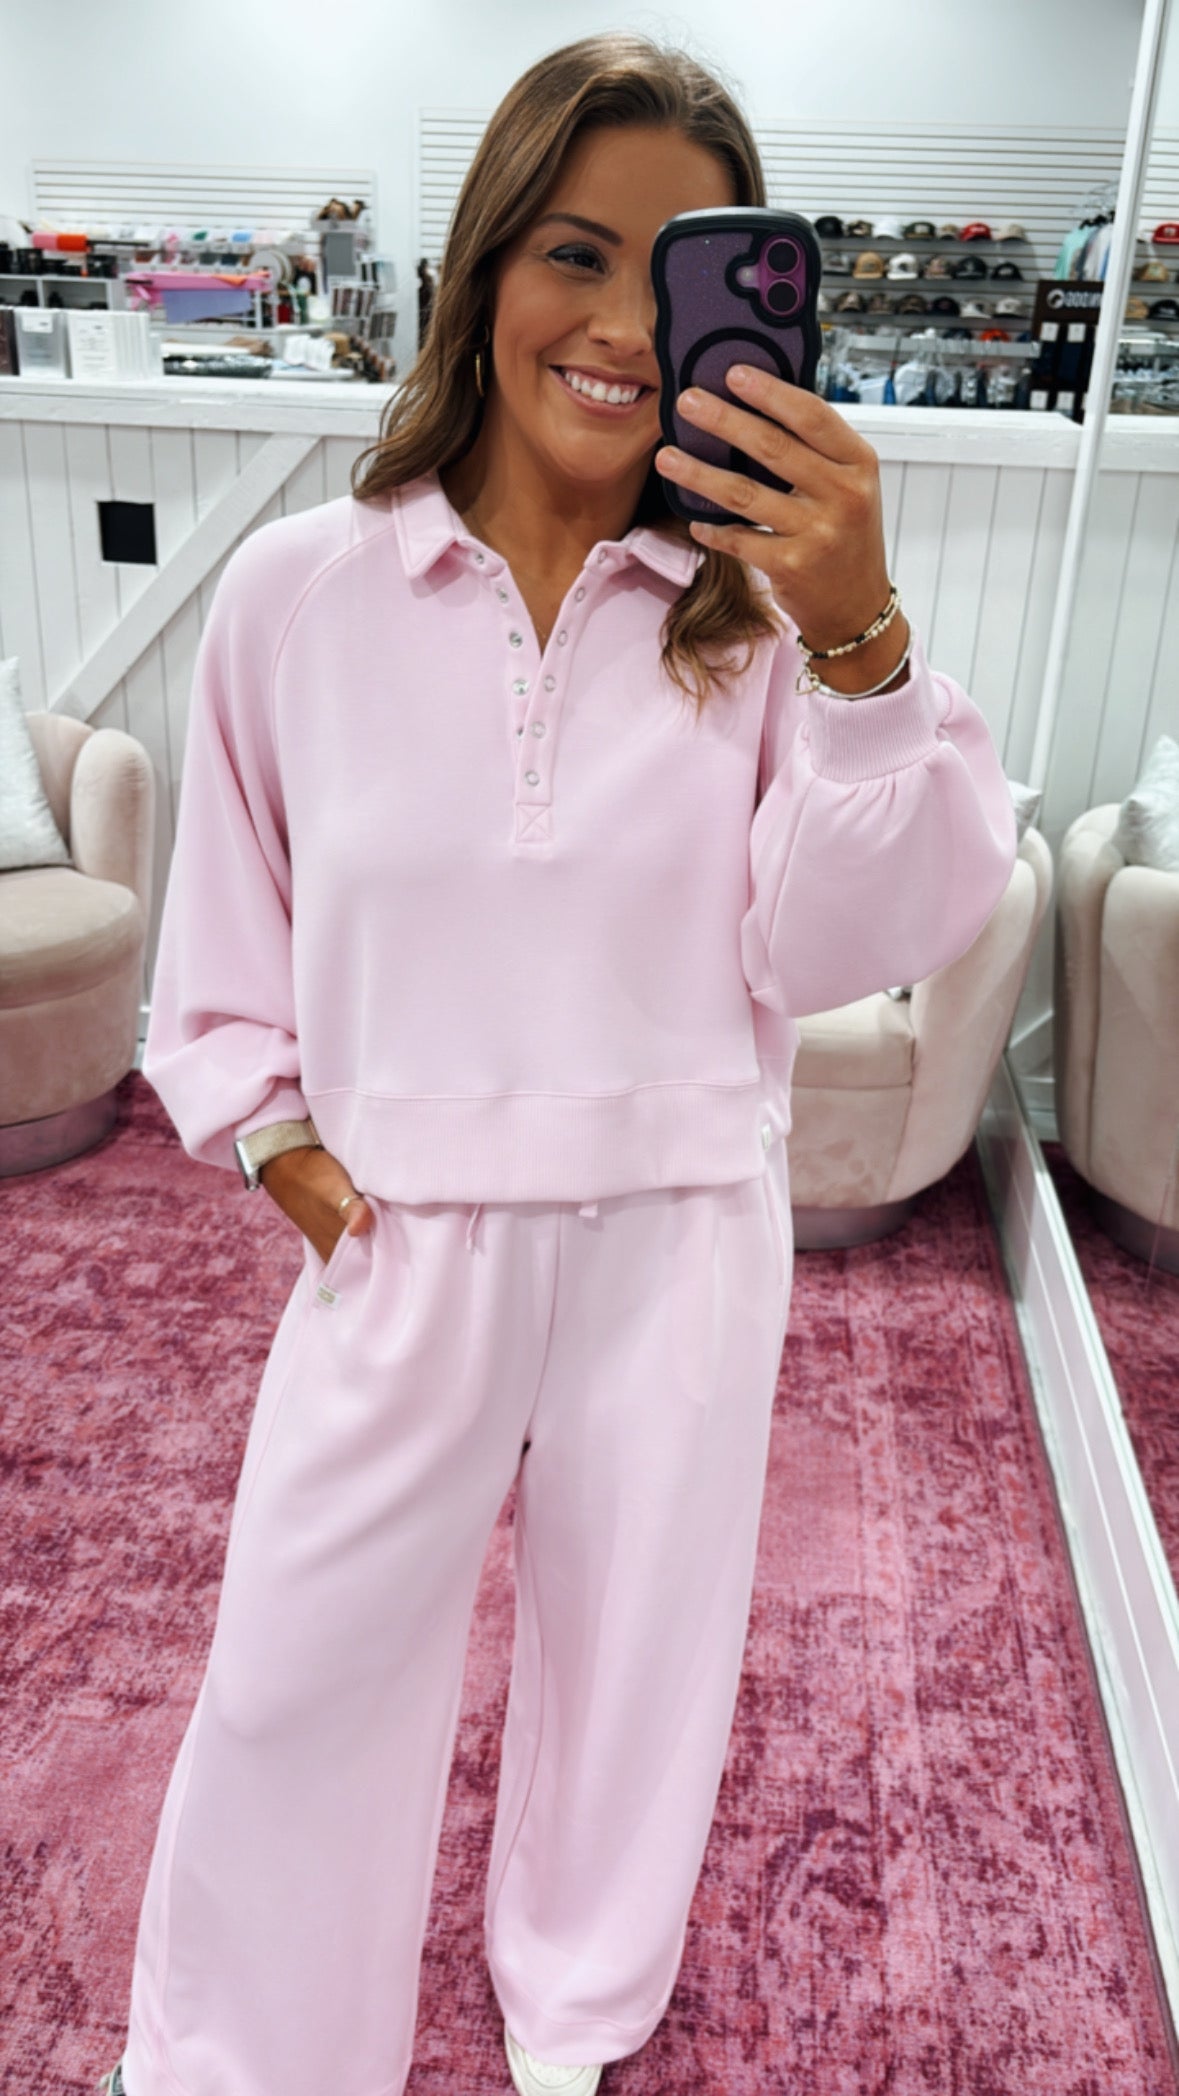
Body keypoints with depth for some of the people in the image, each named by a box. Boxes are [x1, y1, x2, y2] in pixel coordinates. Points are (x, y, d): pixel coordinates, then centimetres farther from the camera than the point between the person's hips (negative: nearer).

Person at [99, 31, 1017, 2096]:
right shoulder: (298, 589, -5)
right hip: (399, 1237, 0)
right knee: (298, 1679, 13)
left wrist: (861, 644, -25)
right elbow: (228, 922, 7)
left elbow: (845, 949, -13)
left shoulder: (761, 597, -8)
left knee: (633, 1653, 21)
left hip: (680, 1237, 1)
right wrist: (269, 1131, -2)